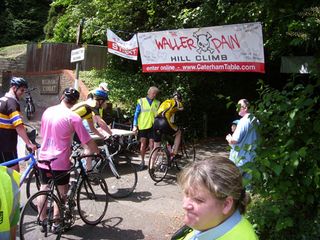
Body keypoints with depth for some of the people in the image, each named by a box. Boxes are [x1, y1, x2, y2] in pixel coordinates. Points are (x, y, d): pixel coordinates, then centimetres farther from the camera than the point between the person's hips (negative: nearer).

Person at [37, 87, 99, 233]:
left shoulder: (47, 111, 3)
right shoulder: (73, 117, -15)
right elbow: (87, 141, -13)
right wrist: (98, 152, 4)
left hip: (43, 159, 6)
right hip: (60, 162, -5)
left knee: (43, 190, 18)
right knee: (61, 193, 11)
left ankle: (42, 221, 29)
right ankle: (56, 223, 20)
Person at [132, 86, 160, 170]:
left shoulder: (157, 103, 9)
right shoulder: (141, 101, 3)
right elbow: (136, 114, 2)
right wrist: (135, 126, -6)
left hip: (152, 126, 1)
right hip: (143, 126, -1)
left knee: (152, 145, 0)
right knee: (143, 144, 4)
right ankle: (142, 162, 16)